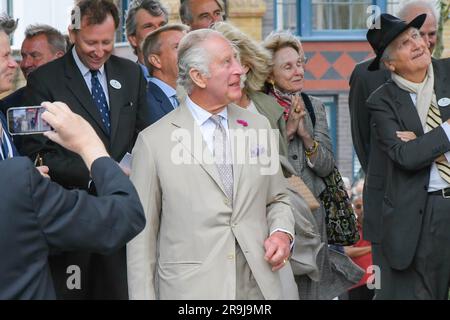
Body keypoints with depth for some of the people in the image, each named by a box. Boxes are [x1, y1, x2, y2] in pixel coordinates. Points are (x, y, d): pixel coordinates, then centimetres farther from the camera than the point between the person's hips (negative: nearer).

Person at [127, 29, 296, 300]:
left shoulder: (258, 126, 8)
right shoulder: (154, 141, -5)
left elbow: (277, 199, 17)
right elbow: (143, 234, -2)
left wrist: (283, 233, -3)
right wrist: (143, 295, -6)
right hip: (190, 289, -4)